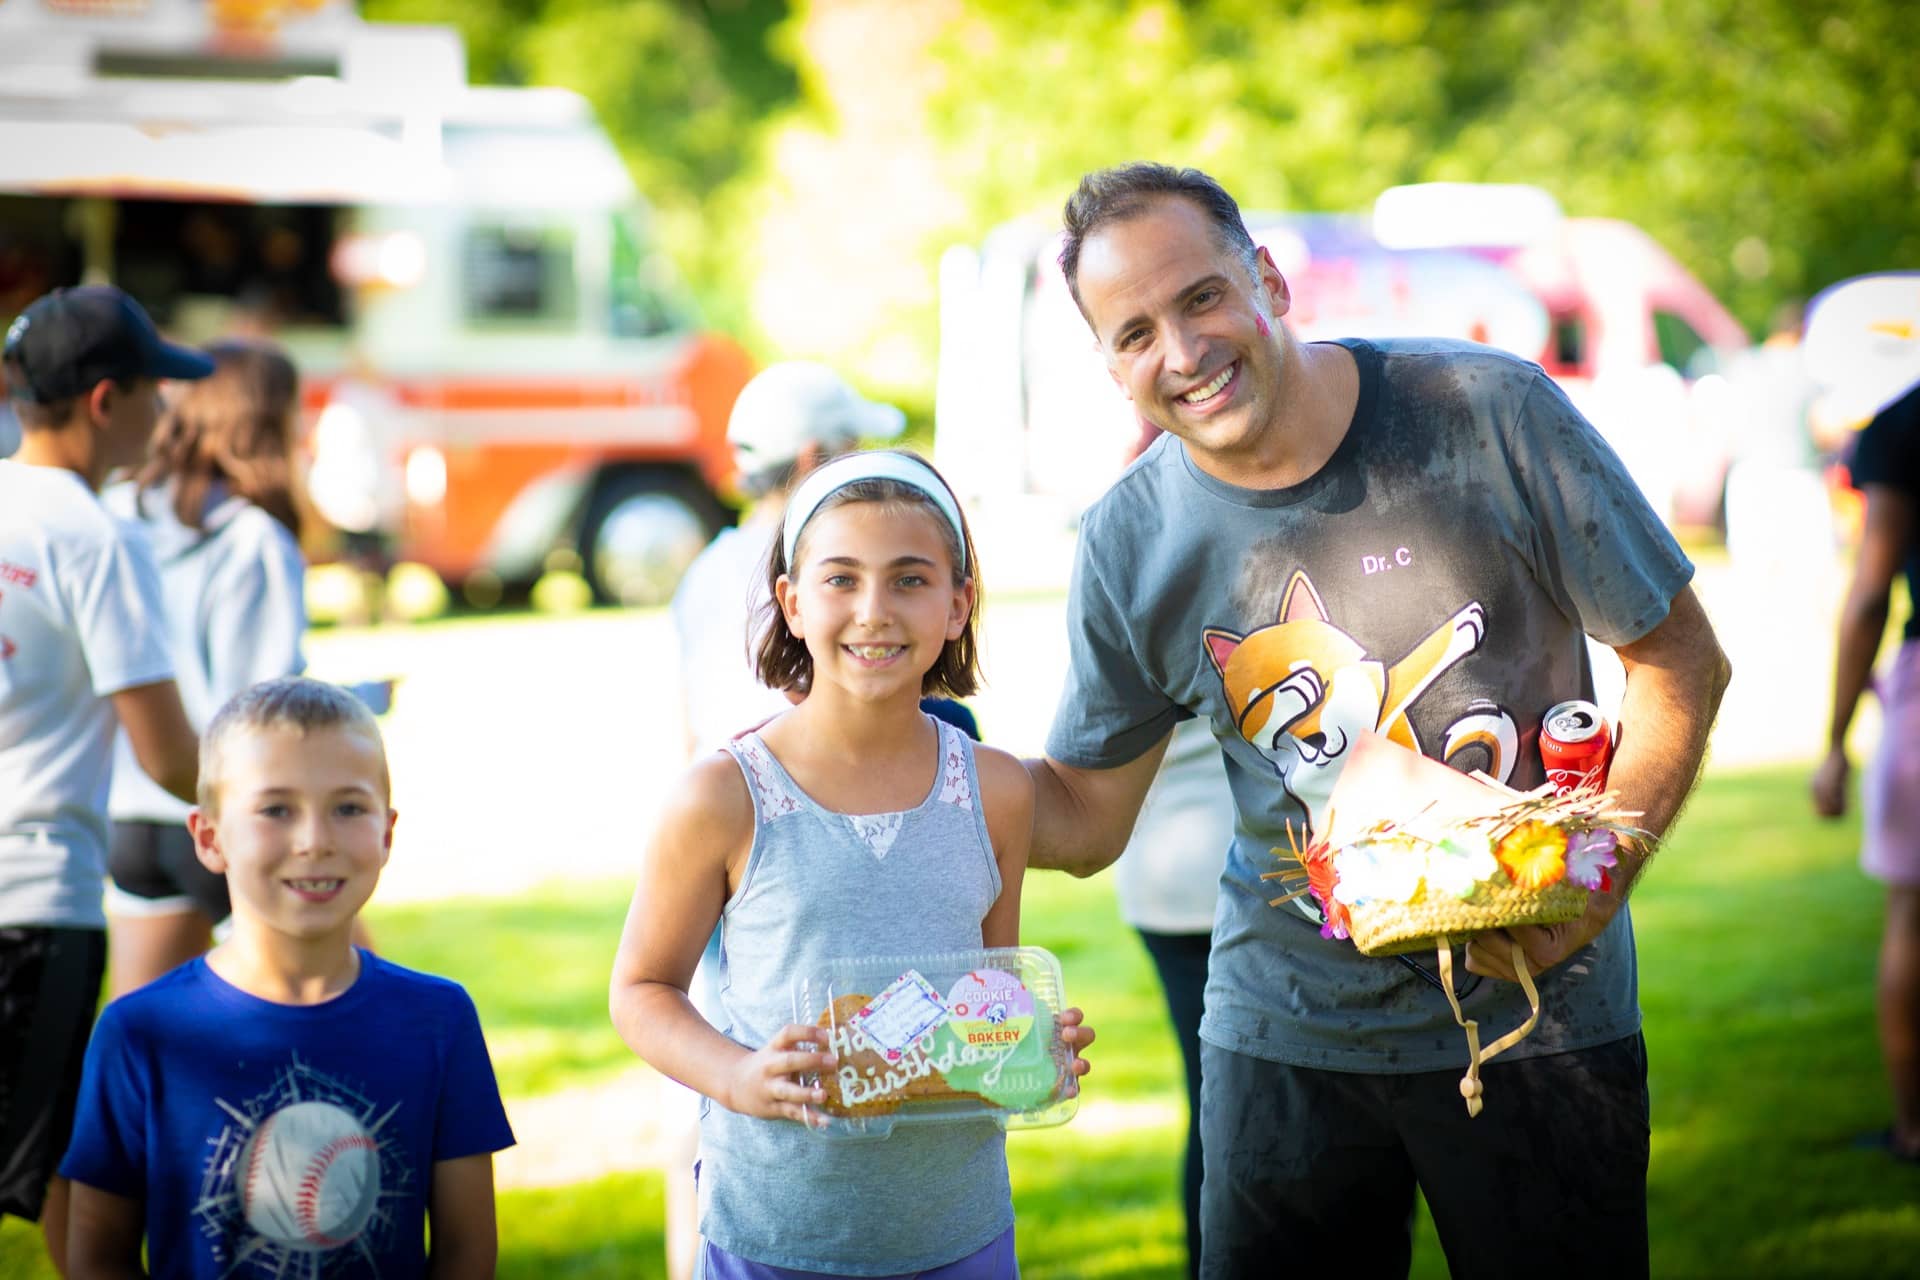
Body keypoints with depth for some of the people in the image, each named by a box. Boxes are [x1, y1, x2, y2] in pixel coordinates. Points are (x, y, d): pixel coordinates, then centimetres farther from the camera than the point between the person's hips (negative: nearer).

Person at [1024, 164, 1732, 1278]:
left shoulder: (1486, 413, -12)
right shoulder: (1131, 546, -4)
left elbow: (1680, 658, -5)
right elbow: (1084, 817, 7)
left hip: (1538, 1013, -2)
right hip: (1288, 1031, 2)